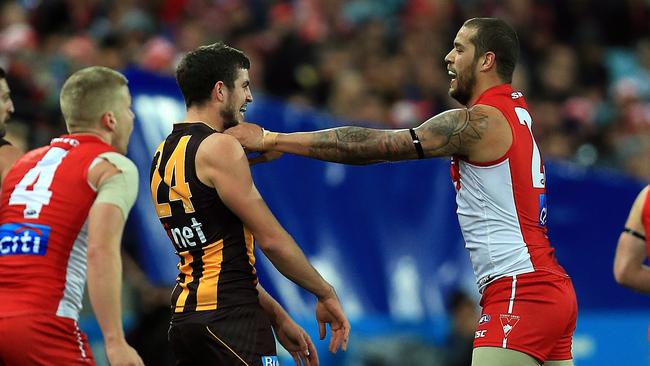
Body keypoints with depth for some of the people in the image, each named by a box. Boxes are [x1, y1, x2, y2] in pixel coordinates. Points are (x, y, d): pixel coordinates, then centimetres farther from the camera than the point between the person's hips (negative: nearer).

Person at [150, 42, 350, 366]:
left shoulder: (165, 154, 18)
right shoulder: (219, 148, -10)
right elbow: (271, 239, -12)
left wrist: (278, 318, 22)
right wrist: (326, 294, 0)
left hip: (185, 314, 9)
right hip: (230, 317, -9)